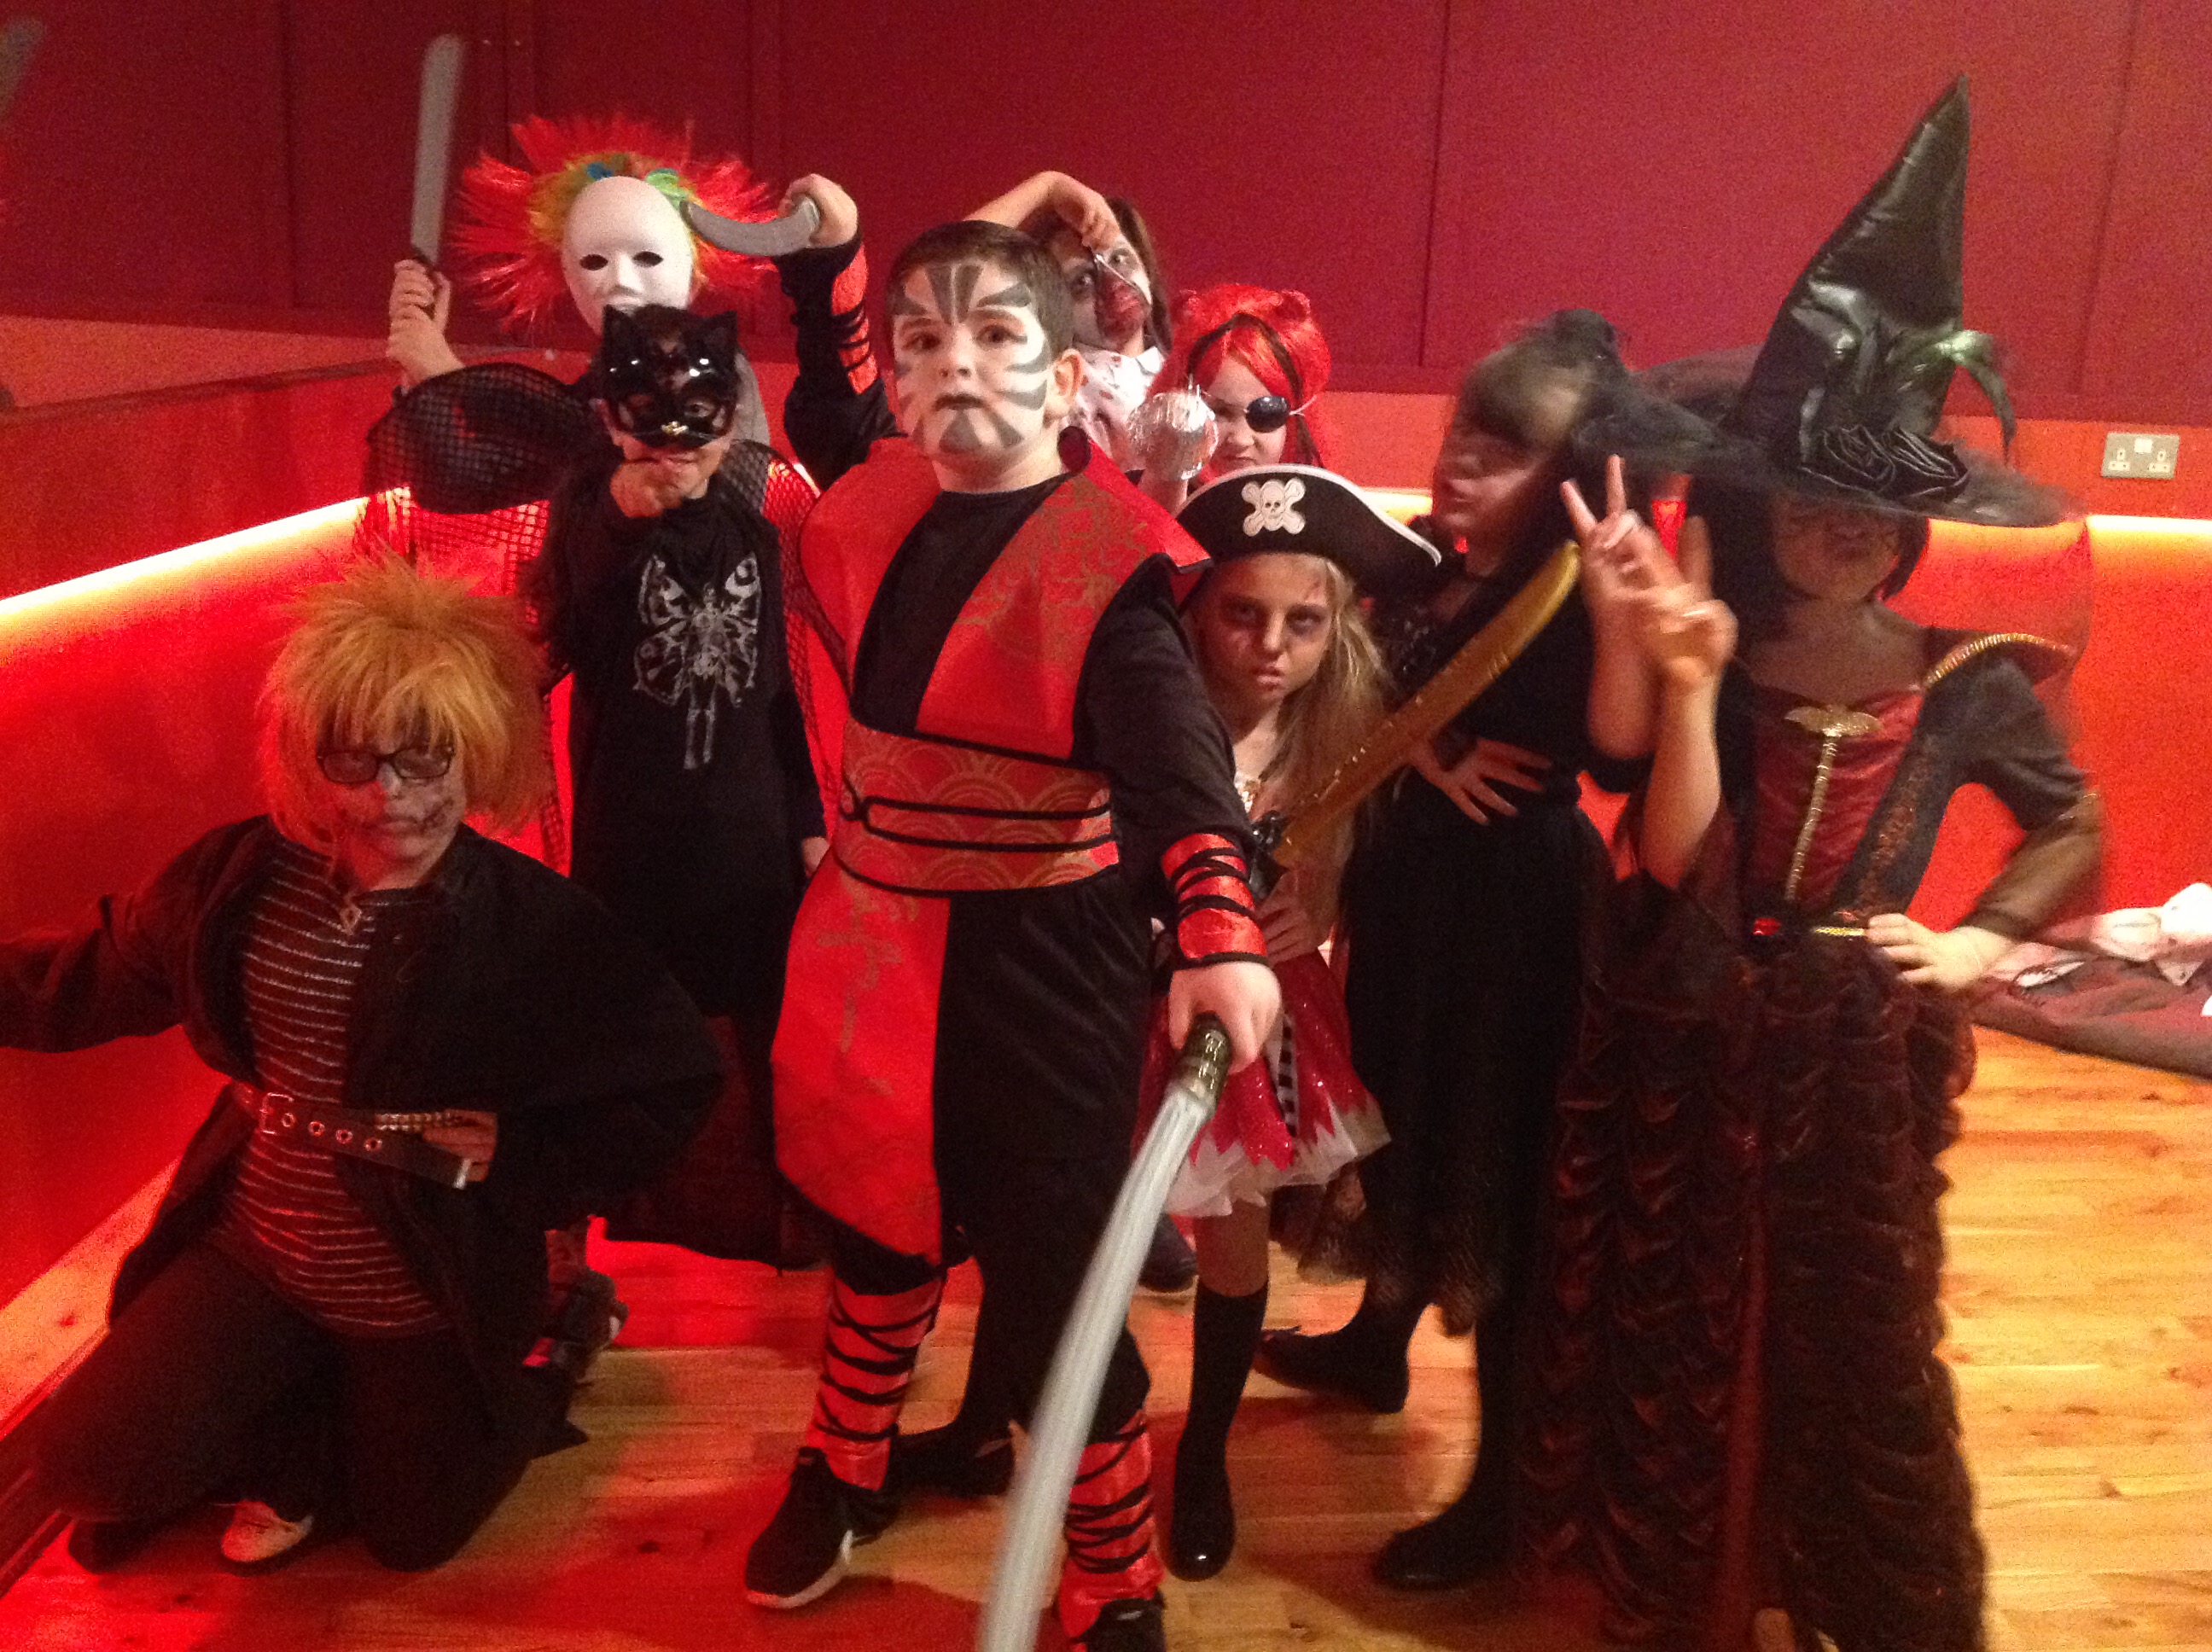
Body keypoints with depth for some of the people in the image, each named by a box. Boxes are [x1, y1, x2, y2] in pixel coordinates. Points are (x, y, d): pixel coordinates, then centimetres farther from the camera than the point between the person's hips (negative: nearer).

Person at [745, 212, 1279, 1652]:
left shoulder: (1110, 555, -15)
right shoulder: (873, 506, 3)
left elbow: (1178, 761, -28)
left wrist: (1223, 933, -44)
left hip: (1041, 963, -5)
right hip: (873, 941, 6)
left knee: (1053, 1281, 1)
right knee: (877, 1221, 23)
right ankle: (845, 1473, 49)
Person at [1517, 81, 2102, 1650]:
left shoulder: (1962, 681, -4)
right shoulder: (1722, 653, -7)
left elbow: (2074, 823, 12)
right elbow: (1676, 863, -18)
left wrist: (1985, 940, -1)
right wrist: (1692, 689, -27)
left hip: (1852, 1047, 0)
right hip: (1694, 1037, 0)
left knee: (1855, 1332, 11)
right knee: (1680, 1317, 14)